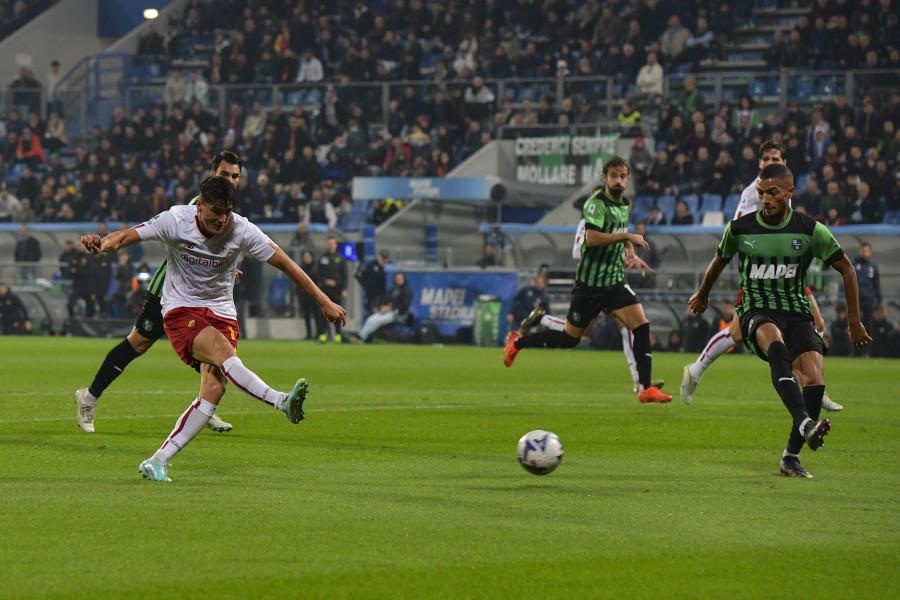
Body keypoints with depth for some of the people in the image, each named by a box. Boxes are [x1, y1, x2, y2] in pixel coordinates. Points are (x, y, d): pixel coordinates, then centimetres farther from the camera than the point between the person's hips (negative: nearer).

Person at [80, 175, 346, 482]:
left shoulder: (241, 230, -10)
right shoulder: (176, 221, -12)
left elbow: (285, 263, -6)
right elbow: (128, 236, -13)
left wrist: (324, 302, -6)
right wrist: (102, 244, -38)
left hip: (221, 313, 2)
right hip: (181, 310, -2)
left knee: (214, 388, -18)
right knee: (224, 352, -33)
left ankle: (158, 461, -13)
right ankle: (282, 402, -45)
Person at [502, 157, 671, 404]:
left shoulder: (624, 204, 11)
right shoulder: (597, 203, -15)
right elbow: (592, 238, -28)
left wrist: (631, 255, 9)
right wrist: (628, 237, -23)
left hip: (615, 281, 7)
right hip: (590, 282, -7)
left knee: (641, 326, -11)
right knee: (569, 338, 4)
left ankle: (646, 389, -9)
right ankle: (517, 342, 27)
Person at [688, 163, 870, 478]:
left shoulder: (810, 230, -2)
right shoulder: (739, 229, -1)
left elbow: (846, 269, 8)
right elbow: (720, 261, 22)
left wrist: (855, 322, 8)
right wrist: (702, 295, 37)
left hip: (797, 313, 2)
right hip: (756, 313, -1)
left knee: (814, 378, -23)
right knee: (774, 340, -39)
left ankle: (791, 456, -3)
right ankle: (804, 423, -57)